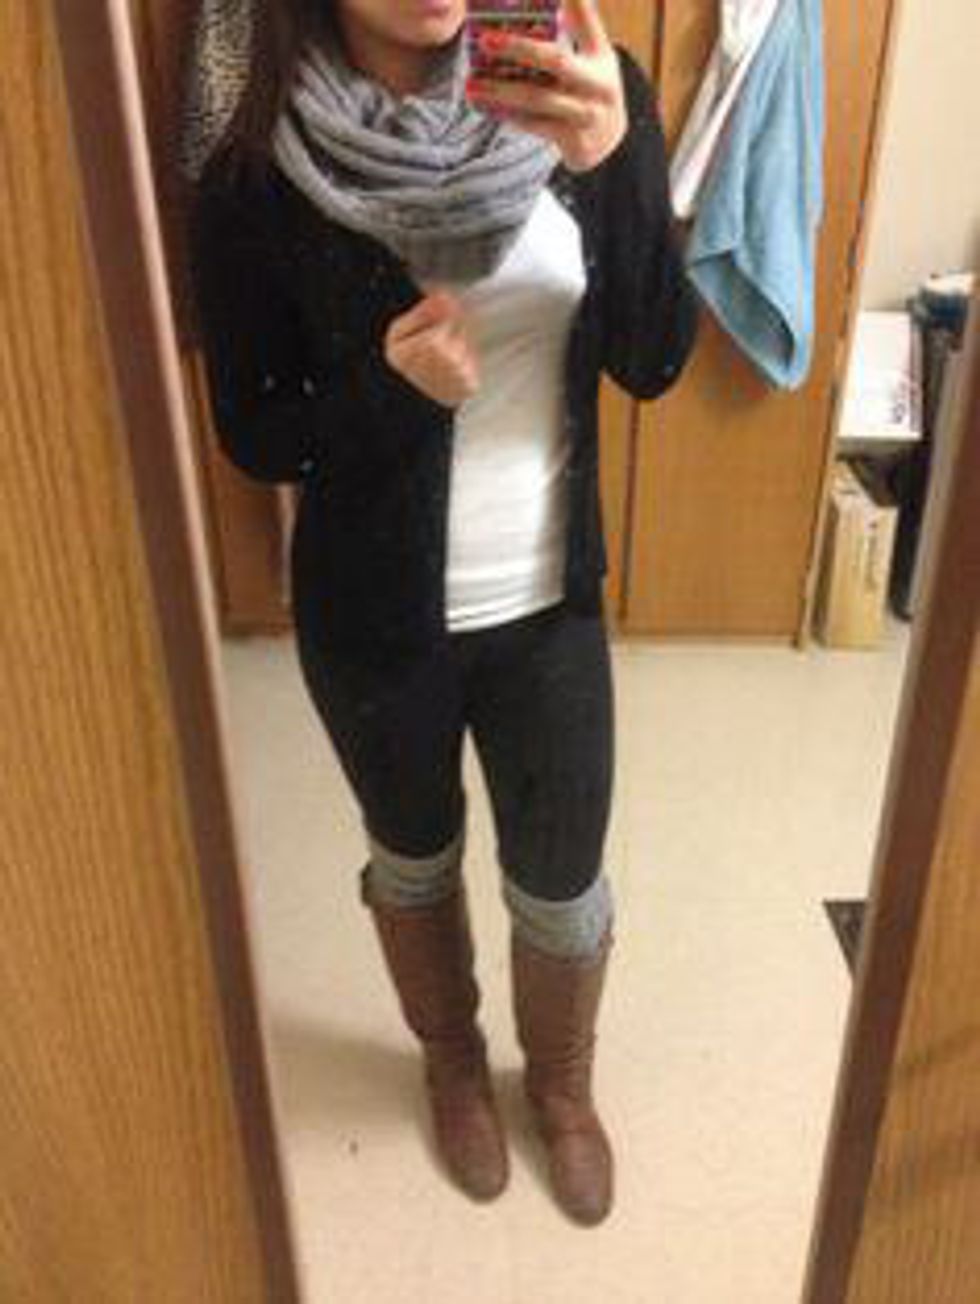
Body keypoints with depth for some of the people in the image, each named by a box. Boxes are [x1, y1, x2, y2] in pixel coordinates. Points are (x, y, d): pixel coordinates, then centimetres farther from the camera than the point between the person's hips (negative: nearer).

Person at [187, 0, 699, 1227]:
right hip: (376, 616, -1)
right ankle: (452, 1060, 54)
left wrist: (613, 162, -29)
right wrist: (388, 387, -28)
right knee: (415, 859, 22)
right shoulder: (257, 177, -15)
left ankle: (562, 1082, 50)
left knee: (561, 883, 18)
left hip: (549, 599, 2)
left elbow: (653, 362, -12)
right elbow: (252, 436, -8)